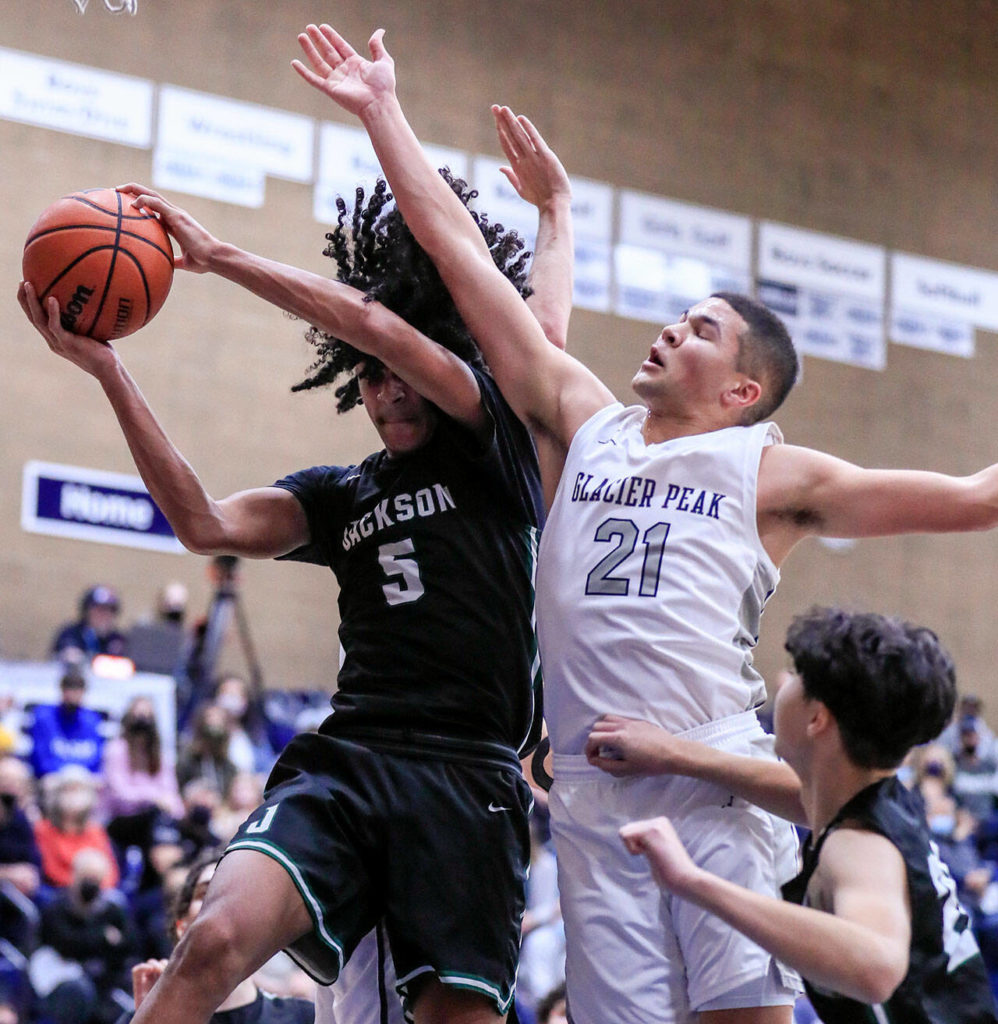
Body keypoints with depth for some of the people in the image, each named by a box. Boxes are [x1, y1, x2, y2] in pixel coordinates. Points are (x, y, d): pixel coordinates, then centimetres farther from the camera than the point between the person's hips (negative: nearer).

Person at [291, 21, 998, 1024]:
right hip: (593, 792, 3)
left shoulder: (771, 472, 11)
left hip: (718, 781, -2)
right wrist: (381, 111, 21)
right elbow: (460, 252, 20)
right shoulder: (583, 422, 19)